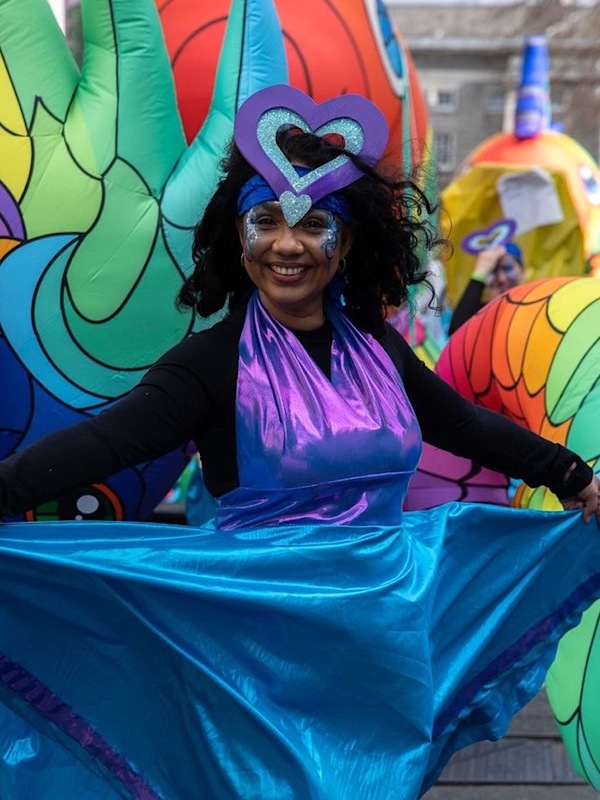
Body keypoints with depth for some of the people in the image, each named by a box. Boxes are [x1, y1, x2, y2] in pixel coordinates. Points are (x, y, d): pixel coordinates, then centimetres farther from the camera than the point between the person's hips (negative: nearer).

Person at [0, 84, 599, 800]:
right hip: (265, 627, -4)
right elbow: (108, 438, -23)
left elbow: (470, 427, 16)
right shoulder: (217, 359, -9)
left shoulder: (377, 348, 5)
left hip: (389, 614, 5)